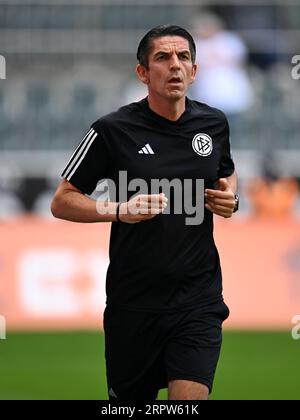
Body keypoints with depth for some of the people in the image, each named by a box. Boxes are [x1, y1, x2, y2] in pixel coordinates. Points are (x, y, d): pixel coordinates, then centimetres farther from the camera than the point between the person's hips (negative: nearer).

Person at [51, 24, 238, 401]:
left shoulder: (214, 123, 5)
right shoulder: (112, 130, -7)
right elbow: (62, 202, -3)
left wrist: (230, 195, 3)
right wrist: (121, 210, -19)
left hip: (199, 298, 2)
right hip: (134, 302, -2)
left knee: (190, 399, -15)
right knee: (130, 400, 10)